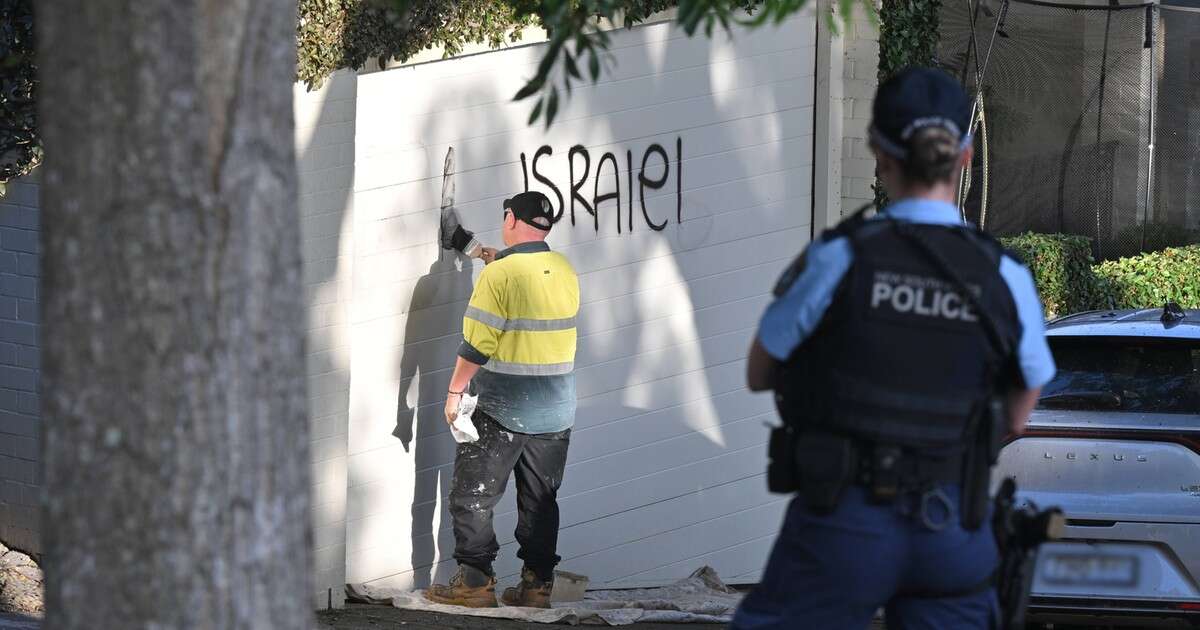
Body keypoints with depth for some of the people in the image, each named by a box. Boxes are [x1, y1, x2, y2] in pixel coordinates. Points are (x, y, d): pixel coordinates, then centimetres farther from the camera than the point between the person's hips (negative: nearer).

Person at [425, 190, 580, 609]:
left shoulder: (499, 274, -15)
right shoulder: (566, 272, 5)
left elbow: (477, 344, -17)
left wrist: (455, 391, -8)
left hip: (502, 411, -6)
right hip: (556, 412, 6)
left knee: (472, 495, 3)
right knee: (540, 500, 13)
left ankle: (475, 581, 1)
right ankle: (537, 583, 12)